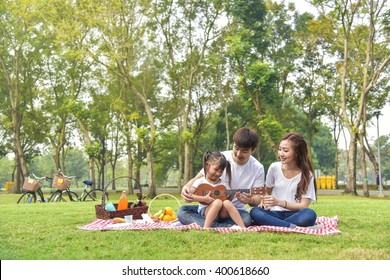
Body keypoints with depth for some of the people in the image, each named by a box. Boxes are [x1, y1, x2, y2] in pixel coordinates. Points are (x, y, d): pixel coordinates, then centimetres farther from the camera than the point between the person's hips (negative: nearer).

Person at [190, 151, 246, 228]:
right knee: (218, 202, -33)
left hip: (221, 213, 3)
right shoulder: (200, 182, 1)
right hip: (205, 211, -3)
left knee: (227, 202, -29)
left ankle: (243, 227, -31)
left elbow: (228, 198, 12)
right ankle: (206, 228, -36)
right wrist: (204, 199, -15)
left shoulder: (224, 184, 12)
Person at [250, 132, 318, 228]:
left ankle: (271, 224, -25)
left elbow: (303, 205, -8)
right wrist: (264, 201, -8)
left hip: (294, 214, -1)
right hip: (275, 213, 2)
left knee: (310, 215, -35)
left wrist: (279, 202, -21)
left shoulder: (306, 174, -4)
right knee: (255, 212, -30)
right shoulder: (274, 167, 1)